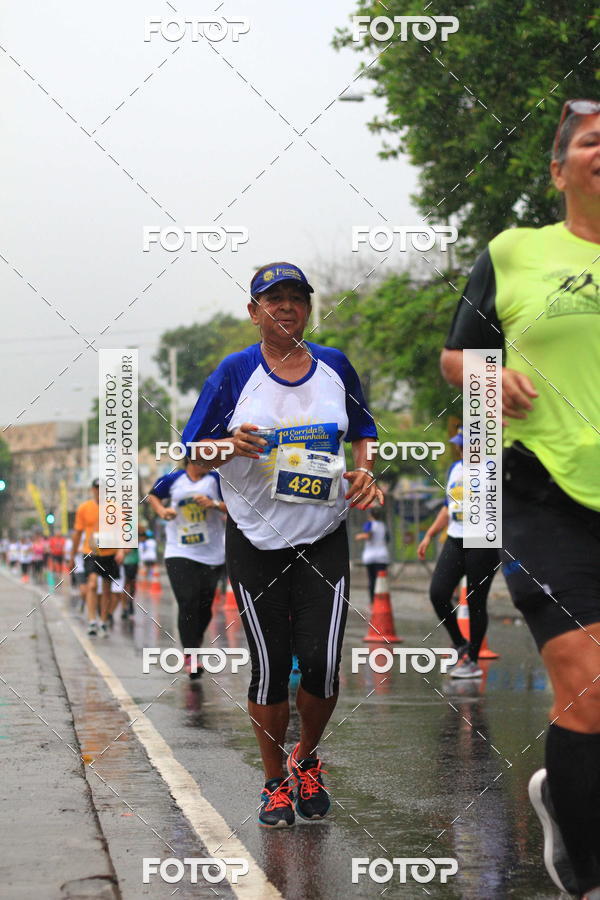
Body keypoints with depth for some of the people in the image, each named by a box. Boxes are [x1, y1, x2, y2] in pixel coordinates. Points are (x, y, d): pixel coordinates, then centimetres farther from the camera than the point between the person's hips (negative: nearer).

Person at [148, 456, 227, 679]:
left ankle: (195, 643, 35)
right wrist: (162, 510, 0)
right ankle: (190, 655, -8)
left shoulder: (216, 480, -1)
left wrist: (214, 504, -19)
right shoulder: (172, 480, 1)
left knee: (204, 607, 9)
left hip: (212, 555, 1)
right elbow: (153, 495, 19)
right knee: (188, 604, -14)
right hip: (180, 554, -1)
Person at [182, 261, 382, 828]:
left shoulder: (334, 366, 6)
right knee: (270, 668, 2)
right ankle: (276, 784, 20)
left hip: (323, 539, 1)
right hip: (256, 541, -1)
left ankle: (306, 761, 21)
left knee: (321, 664, -7)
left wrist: (365, 473, -1)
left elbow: (364, 433, 19)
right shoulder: (236, 372, -2)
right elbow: (194, 455, 0)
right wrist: (232, 447, -21)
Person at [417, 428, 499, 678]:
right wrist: (429, 535, 23)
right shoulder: (455, 469, 16)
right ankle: (460, 644, 12)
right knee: (438, 593, -8)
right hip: (455, 542, 6)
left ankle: (472, 661, 10)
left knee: (476, 601, -1)